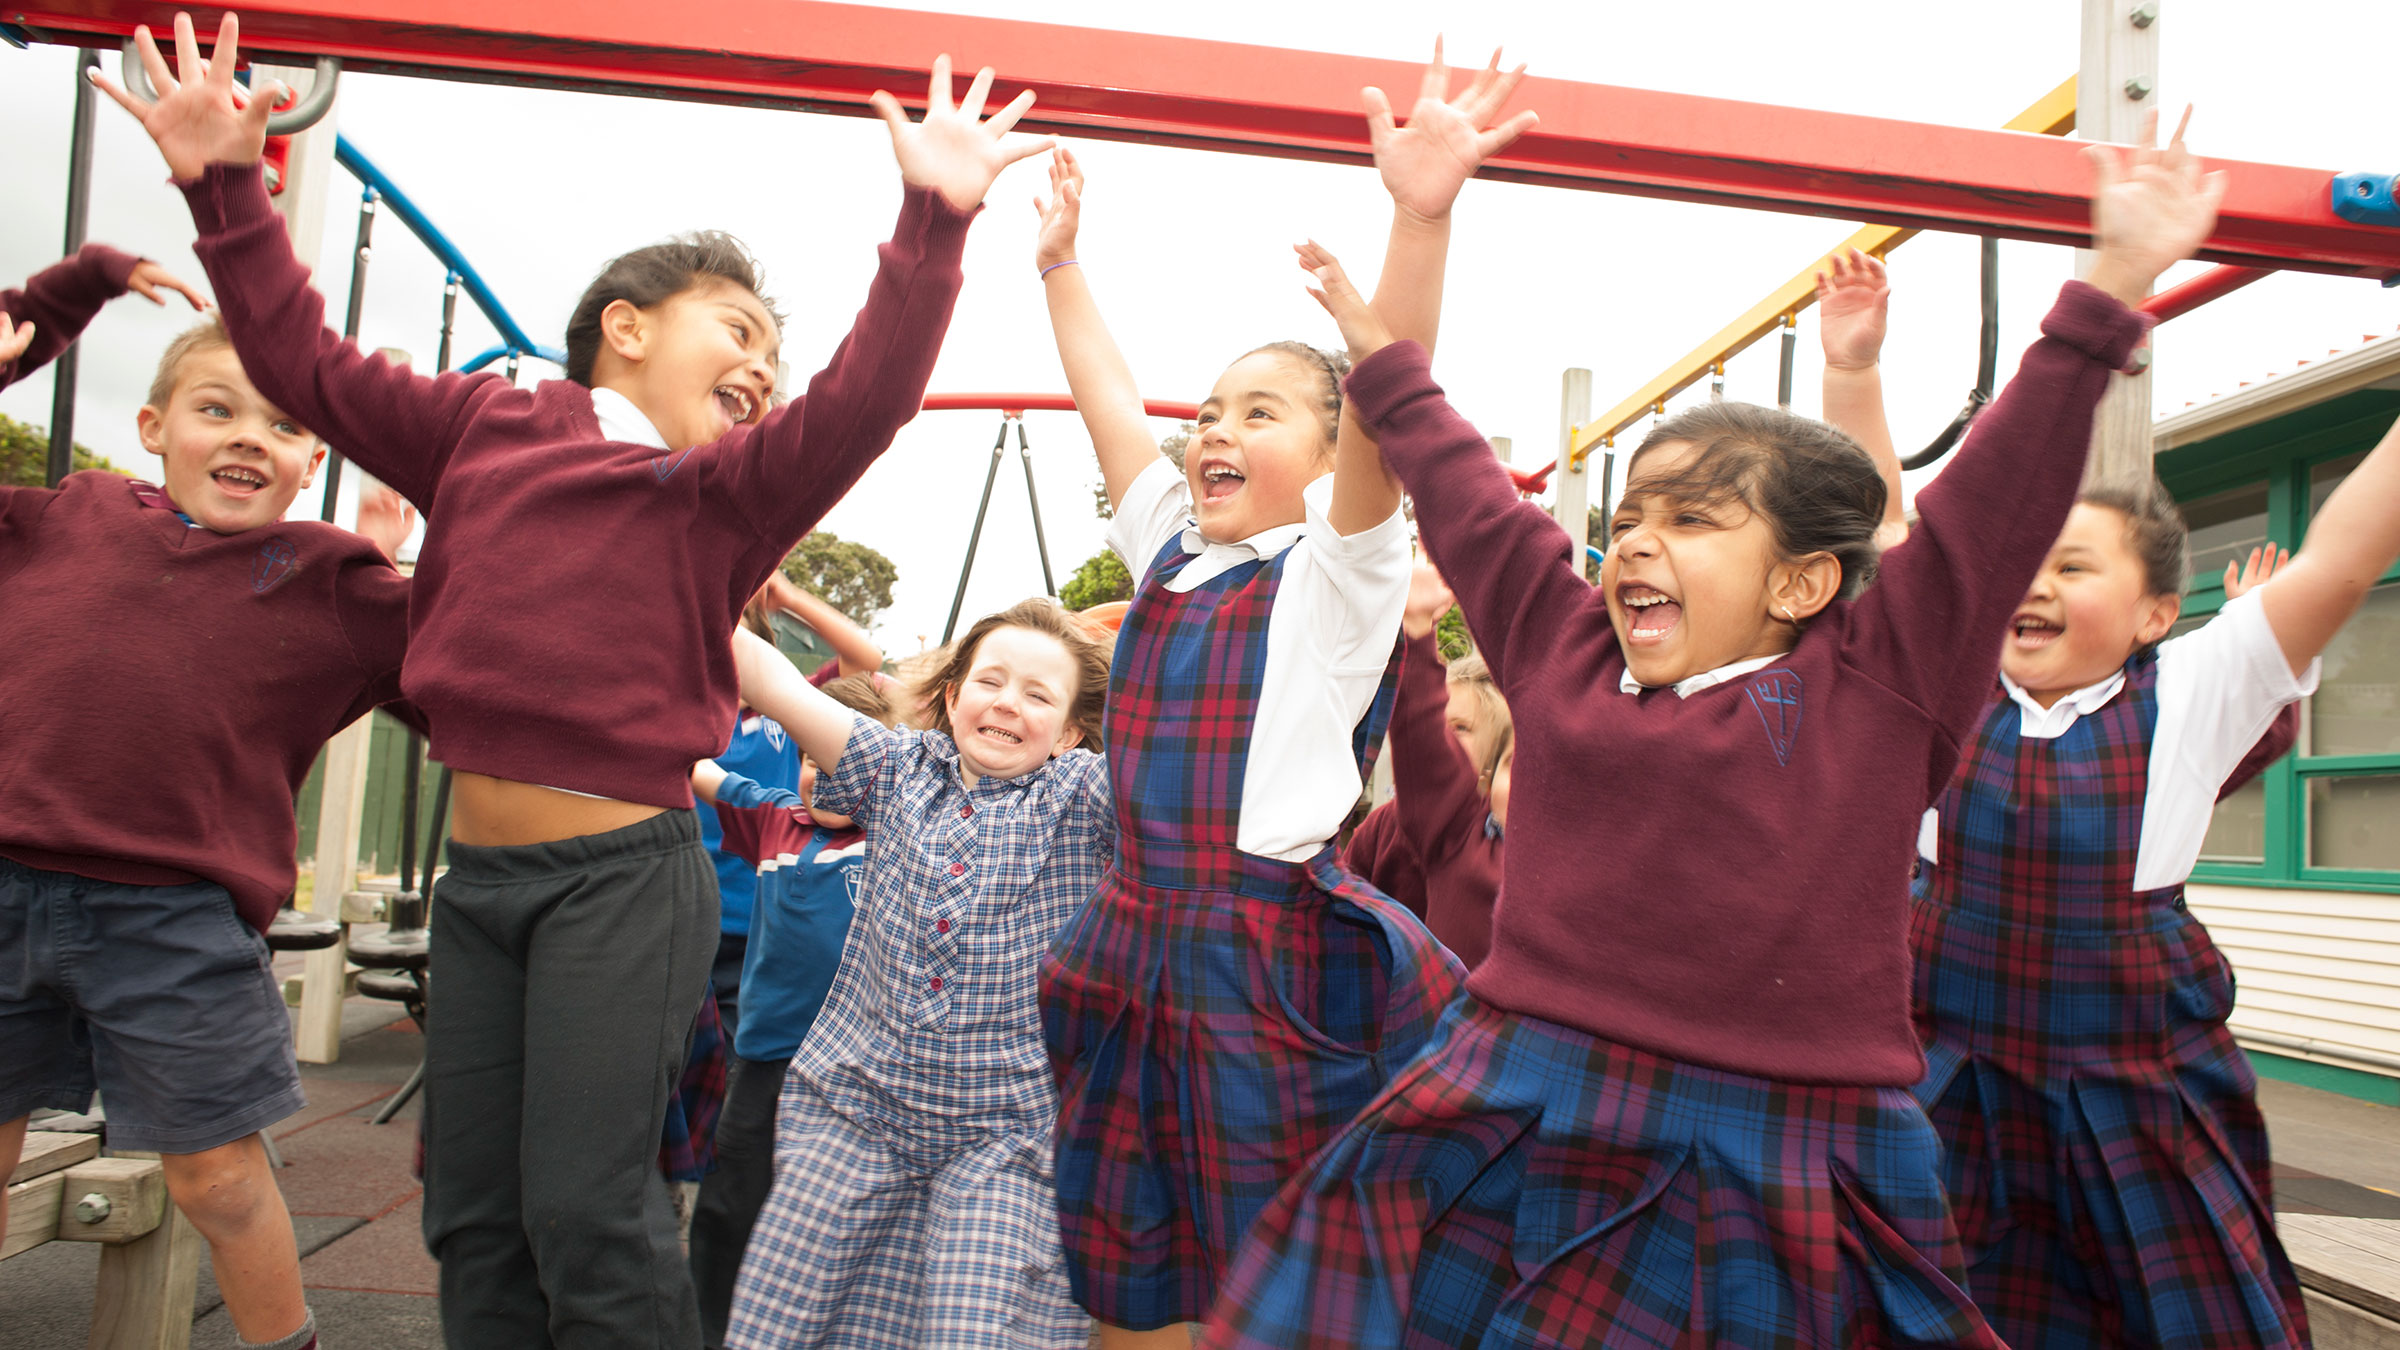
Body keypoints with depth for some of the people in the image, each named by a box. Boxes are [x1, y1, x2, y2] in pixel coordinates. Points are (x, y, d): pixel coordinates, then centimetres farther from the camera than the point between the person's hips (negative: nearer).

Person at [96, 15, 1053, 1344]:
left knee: (585, 1207, -4)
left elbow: (861, 400, -15)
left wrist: (931, 224, -25)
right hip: (478, 869, 4)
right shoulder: (481, 425, 11)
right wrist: (227, 189, 10)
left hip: (623, 872, -4)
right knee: (471, 1209, 12)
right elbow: (308, 363, 17)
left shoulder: (730, 486, 1)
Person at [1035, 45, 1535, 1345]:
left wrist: (1420, 213, -32)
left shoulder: (1337, 571, -5)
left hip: (1269, 959, -6)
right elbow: (1111, 408, 21)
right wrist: (1061, 265, 25)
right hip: (1133, 947, 7)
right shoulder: (1170, 552, 13)